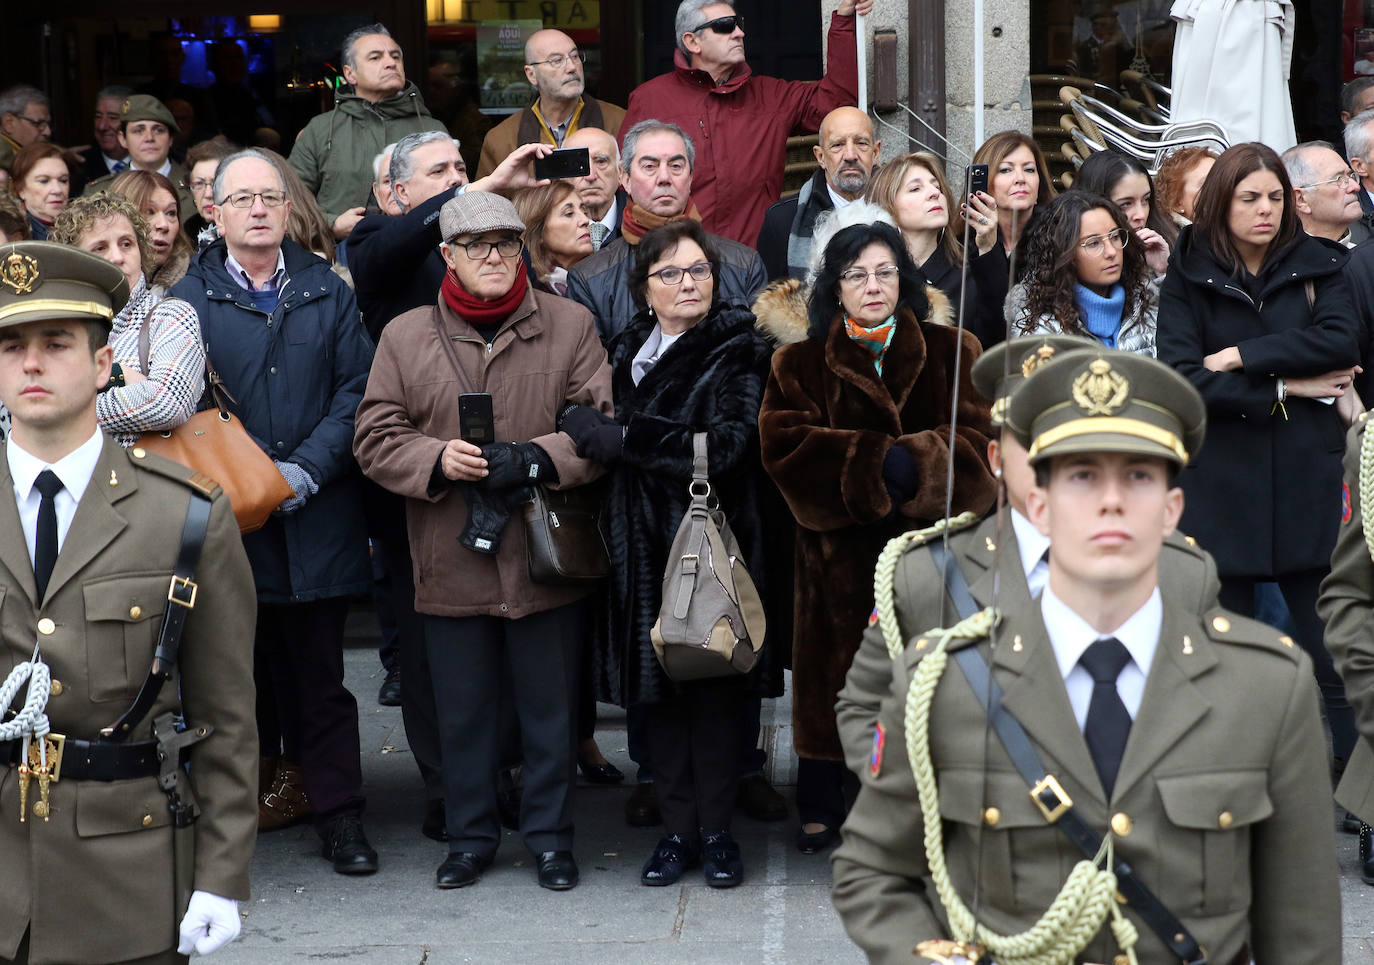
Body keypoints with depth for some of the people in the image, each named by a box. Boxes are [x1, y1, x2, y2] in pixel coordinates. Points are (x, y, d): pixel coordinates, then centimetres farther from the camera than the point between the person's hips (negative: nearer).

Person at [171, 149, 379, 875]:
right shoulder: (189, 300, 4)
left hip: (316, 517, 1)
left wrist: (306, 469, -10)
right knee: (244, 668, 6)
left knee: (319, 672, 3)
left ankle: (340, 816, 7)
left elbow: (355, 388, 3)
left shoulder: (327, 293, 9)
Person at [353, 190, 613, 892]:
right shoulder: (404, 336, 4)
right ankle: (471, 837, 26)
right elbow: (374, 438, 2)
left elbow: (605, 424, -4)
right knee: (462, 709, 11)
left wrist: (536, 459, -19)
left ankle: (550, 836, 23)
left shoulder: (570, 326, 2)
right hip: (451, 562, 1)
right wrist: (437, 460, -16)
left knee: (549, 705, 8)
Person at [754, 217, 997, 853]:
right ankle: (820, 808, 15)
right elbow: (783, 442, -6)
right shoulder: (801, 363, 9)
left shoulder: (951, 352, 9)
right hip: (838, 548, 0)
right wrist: (877, 462, -15)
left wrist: (914, 465, -19)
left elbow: (977, 438, -1)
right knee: (833, 671, 2)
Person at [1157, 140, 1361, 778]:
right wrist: (1285, 388, -9)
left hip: (1307, 479, 1)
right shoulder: (1187, 278, 5)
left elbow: (1341, 341, -9)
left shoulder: (1318, 266, 9)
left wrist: (1244, 355, -12)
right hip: (1221, 481, 0)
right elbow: (1181, 379, -8)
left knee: (1323, 636, -1)